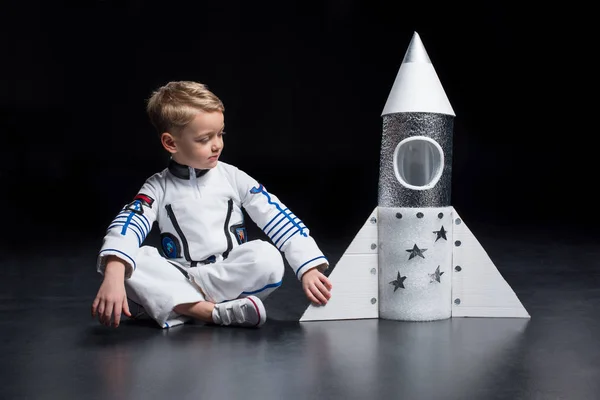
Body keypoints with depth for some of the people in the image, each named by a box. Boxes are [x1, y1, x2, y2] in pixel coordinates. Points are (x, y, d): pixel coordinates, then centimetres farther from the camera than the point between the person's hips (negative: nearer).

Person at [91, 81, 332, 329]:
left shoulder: (234, 178, 3)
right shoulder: (157, 189, 1)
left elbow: (281, 221, -2)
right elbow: (126, 228, -17)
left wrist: (309, 270, -16)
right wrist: (113, 278, -38)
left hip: (233, 277, 1)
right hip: (179, 275, 0)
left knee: (268, 257, -30)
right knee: (132, 260, -26)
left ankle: (182, 306, -23)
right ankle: (215, 312, -35)